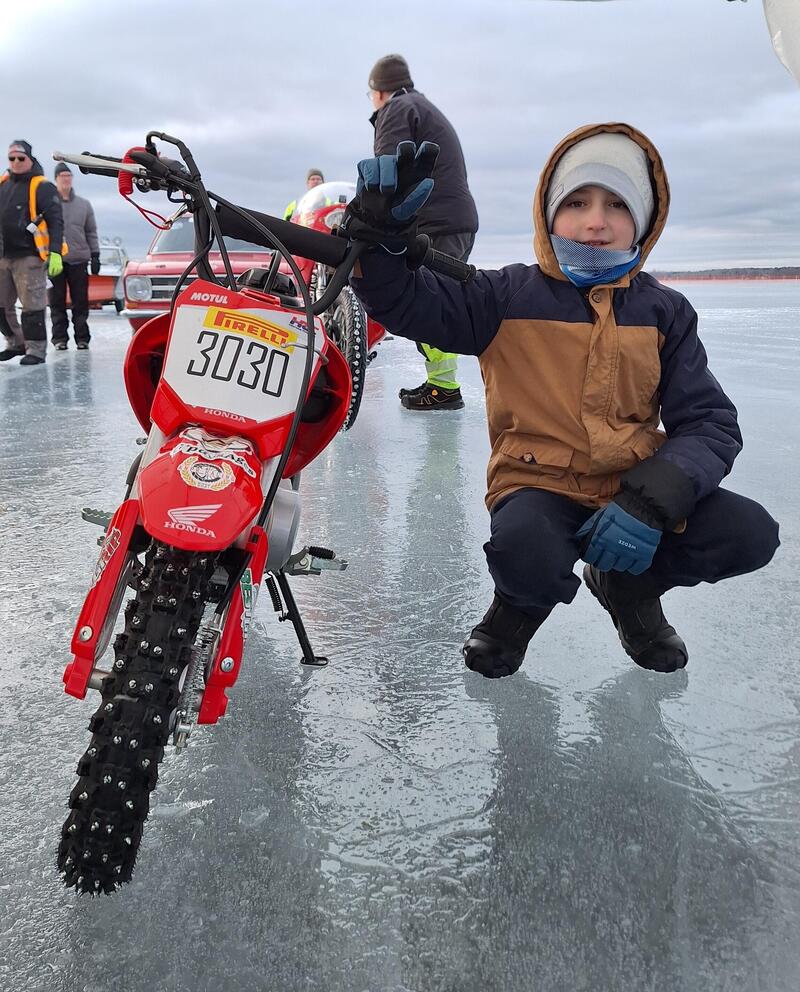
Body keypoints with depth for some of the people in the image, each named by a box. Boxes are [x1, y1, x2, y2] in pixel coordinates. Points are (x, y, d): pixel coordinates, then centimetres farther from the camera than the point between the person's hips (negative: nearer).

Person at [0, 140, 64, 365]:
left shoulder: (42, 187, -4)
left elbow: (55, 222, -10)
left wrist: (55, 253, -19)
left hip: (29, 257, -7)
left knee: (32, 306, -7)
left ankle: (36, 348, 1)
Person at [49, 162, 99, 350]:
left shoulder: (84, 204, 12)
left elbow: (91, 232, 13)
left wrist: (95, 256, 6)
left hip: (79, 259, 2)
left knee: (80, 302, 2)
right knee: (57, 302, 1)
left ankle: (82, 338, 7)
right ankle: (59, 338, 6)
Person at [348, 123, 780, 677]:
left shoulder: (665, 312, 3)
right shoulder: (508, 297, -2)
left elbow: (710, 422, -3)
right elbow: (406, 302, -10)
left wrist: (652, 500, -21)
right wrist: (378, 231, -33)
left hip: (635, 486, 3)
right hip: (538, 484, -3)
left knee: (749, 534, -20)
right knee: (522, 550, -36)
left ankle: (627, 584, 12)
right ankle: (524, 601, 5)